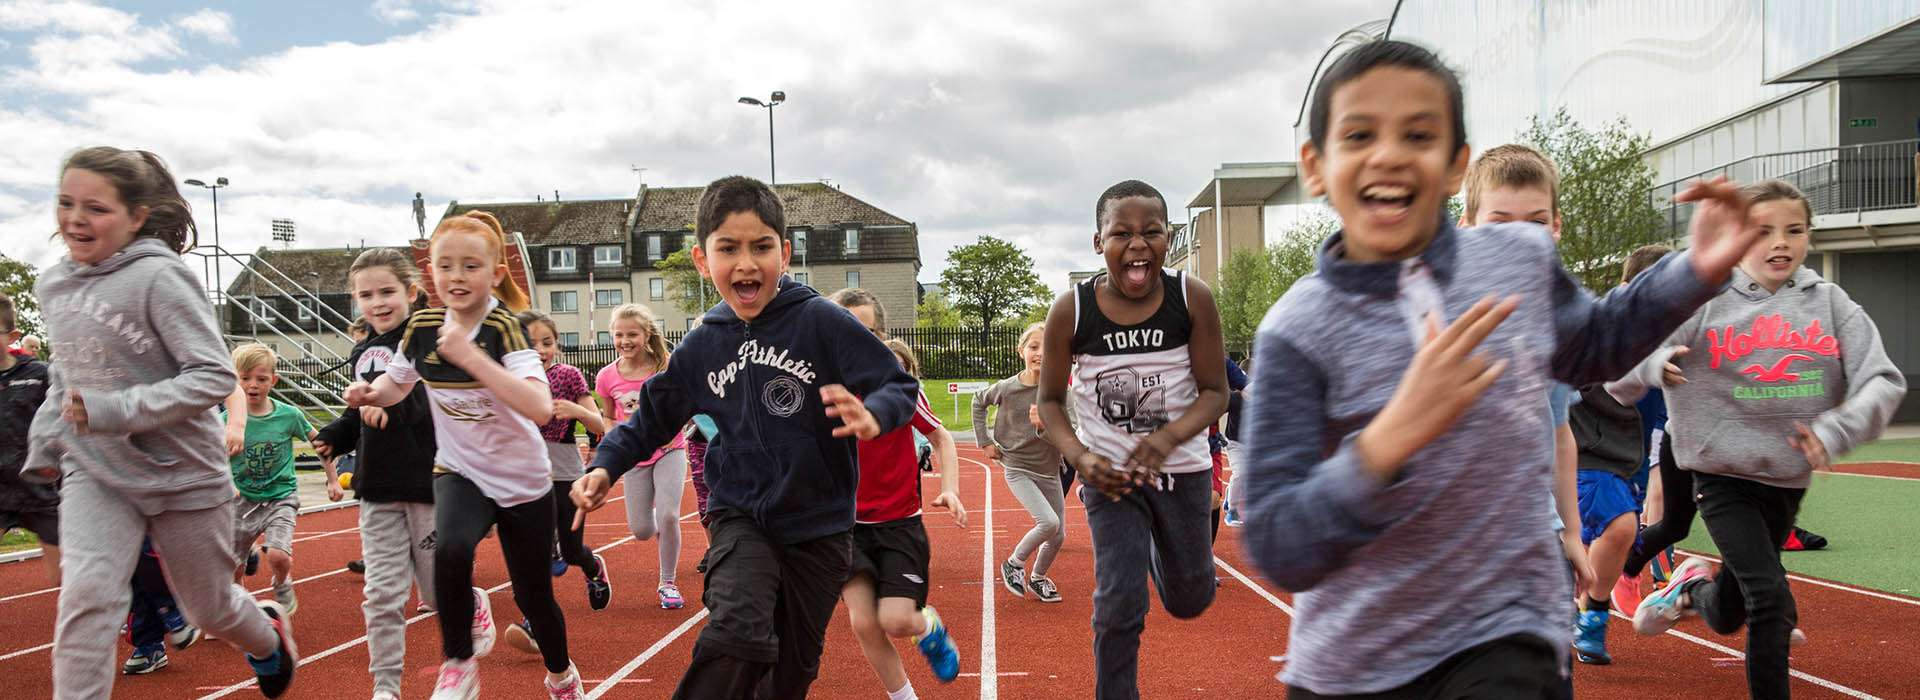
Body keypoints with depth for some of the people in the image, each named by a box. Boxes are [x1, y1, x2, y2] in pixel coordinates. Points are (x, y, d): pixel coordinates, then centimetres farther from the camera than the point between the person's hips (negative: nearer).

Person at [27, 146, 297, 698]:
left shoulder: (160, 278, -18)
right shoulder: (52, 286, 3)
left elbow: (214, 377, -22)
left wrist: (117, 410, -28)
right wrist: (43, 443, 10)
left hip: (181, 474, -4)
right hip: (94, 475, 4)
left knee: (209, 609, 14)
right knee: (87, 596, -17)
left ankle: (268, 634, 46)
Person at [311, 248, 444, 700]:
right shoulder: (363, 352, 9)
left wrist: (396, 405, -37)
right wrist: (333, 438, 3)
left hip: (429, 481, -5)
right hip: (379, 488, 5)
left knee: (438, 591, 9)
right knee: (381, 594, 4)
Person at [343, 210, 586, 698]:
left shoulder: (505, 327, -21)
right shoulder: (422, 326, -7)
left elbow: (540, 409, -36)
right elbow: (397, 383, 14)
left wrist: (470, 356, -38)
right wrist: (370, 392, -8)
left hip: (522, 479, -2)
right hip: (459, 471, 3)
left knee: (534, 598, 8)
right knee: (450, 548, -30)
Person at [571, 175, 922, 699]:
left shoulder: (822, 321, -14)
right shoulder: (702, 346, -1)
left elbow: (900, 385, -16)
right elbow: (653, 416, 11)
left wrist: (873, 417, -38)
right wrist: (606, 465, -5)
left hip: (819, 524, -1)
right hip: (740, 516, 1)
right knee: (738, 633, -26)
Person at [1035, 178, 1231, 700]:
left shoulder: (1192, 299, -16)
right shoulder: (1070, 311, -16)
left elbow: (1216, 392, -10)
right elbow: (1050, 401, -4)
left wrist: (1168, 437, -29)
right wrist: (1079, 457, -22)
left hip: (1184, 469, 2)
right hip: (1109, 472, -1)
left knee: (1188, 601, 17)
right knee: (1118, 605, -9)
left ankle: (1157, 549, 52)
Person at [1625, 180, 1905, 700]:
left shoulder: (1831, 303, -1)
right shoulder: (1704, 302, -9)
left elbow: (1884, 380, -7)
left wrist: (1836, 429, -24)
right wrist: (1655, 364, -32)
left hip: (1788, 480, 4)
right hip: (1723, 476, -3)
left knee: (1727, 615, 15)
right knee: (1772, 601, -15)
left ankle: (1689, 590, 48)